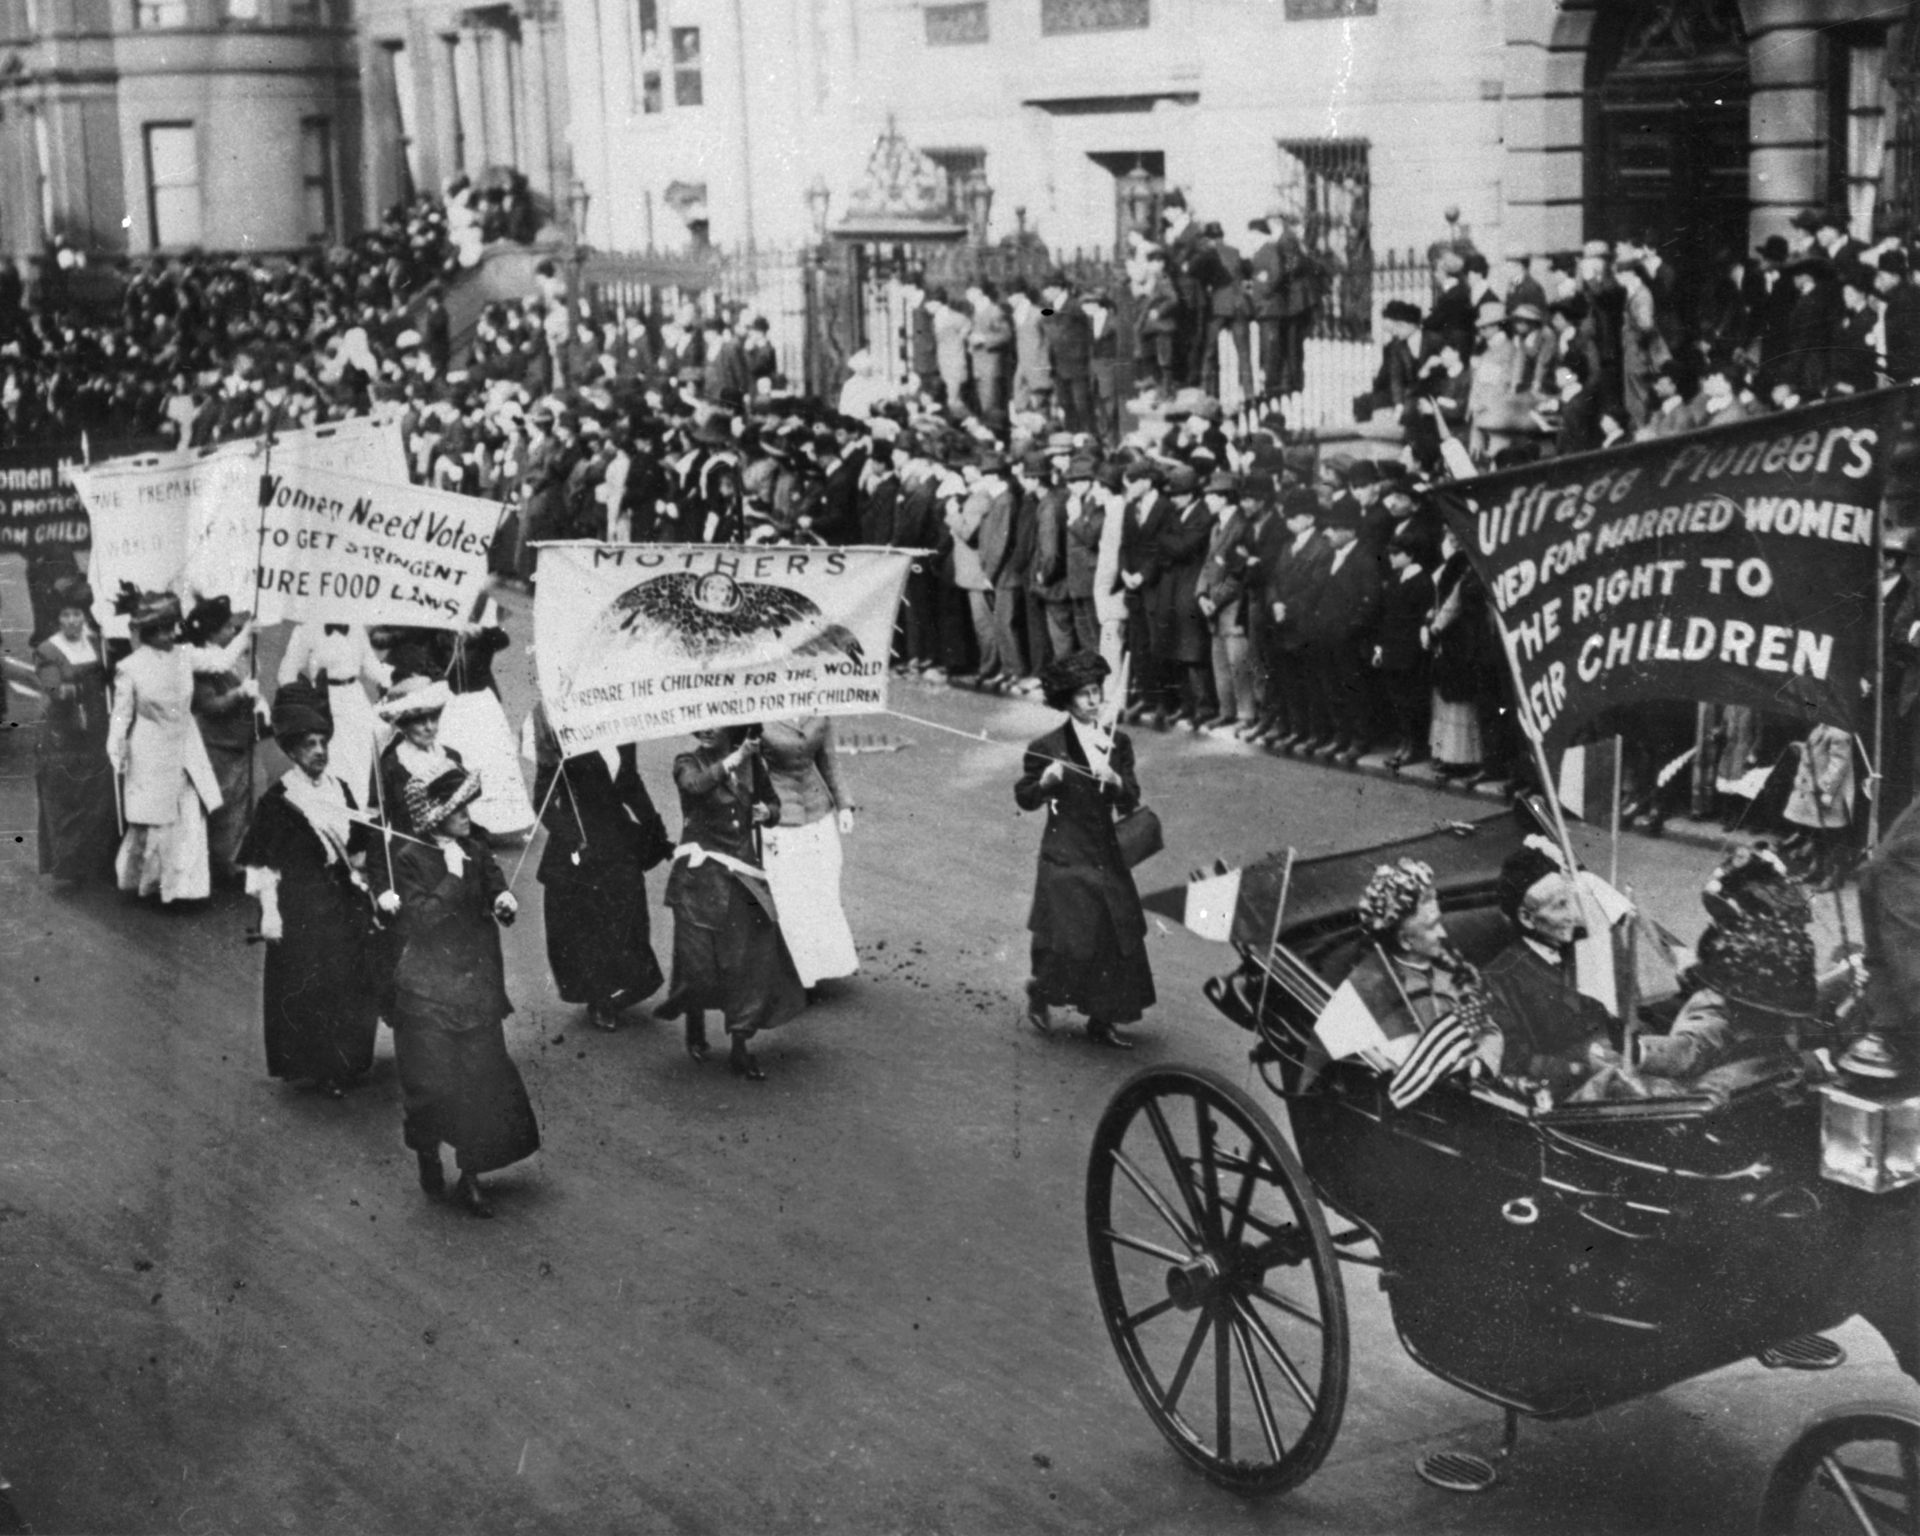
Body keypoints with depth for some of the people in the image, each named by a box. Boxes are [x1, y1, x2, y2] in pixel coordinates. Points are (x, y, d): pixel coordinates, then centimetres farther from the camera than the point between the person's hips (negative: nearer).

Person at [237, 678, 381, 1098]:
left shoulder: (339, 790, 6)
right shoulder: (278, 799, -10)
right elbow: (263, 863, -9)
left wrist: (364, 890, 14)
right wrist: (269, 912, -12)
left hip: (342, 900, 5)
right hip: (300, 904, -5)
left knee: (350, 980, 9)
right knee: (304, 982, -2)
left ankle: (347, 1061, 23)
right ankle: (311, 1065, 10)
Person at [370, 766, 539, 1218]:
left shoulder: (476, 850, 2)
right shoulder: (409, 858, -12)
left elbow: (494, 886, 16)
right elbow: (418, 921, -20)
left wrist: (503, 899, -6)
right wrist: (452, 876, -23)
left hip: (477, 988, 4)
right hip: (427, 994, -4)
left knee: (482, 1078, 2)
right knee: (434, 1082, 0)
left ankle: (470, 1179, 12)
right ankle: (428, 1157, 29)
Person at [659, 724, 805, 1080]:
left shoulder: (751, 763, 5)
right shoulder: (688, 763, -4)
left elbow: (773, 803, 18)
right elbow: (696, 784, -27)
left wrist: (766, 813, -4)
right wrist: (733, 760, -36)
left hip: (742, 875, 3)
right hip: (700, 874, -3)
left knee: (749, 960, 0)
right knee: (700, 960, -1)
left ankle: (739, 1050, 11)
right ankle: (695, 1029, 29)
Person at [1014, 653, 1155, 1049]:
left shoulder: (1118, 743, 5)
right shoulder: (1047, 748, -8)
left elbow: (1130, 802, 2)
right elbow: (1024, 799, 0)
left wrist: (1114, 780, -18)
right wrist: (1045, 782, -20)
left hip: (1106, 855, 5)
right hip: (1065, 857, -5)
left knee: (1117, 939, 5)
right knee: (1071, 939, -7)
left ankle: (1102, 1021, 17)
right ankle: (1040, 993, 22)